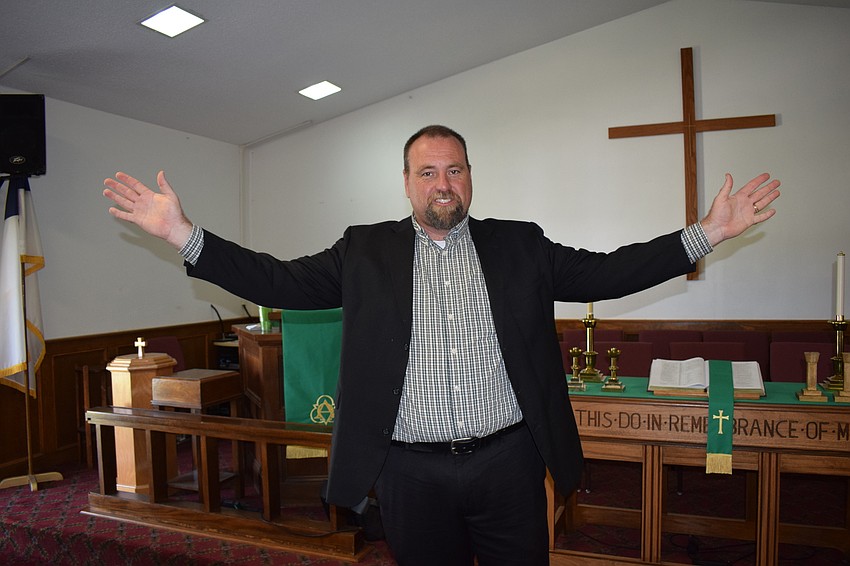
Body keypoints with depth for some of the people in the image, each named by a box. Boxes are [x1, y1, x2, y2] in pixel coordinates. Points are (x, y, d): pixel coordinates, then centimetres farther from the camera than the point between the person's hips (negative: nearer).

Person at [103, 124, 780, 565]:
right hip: (412, 471, 0)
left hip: (509, 462, 1)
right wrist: (184, 234, -10)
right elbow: (282, 281, -2)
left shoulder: (520, 245, 4)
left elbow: (605, 272, 3)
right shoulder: (365, 252, 2)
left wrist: (706, 232, -4)